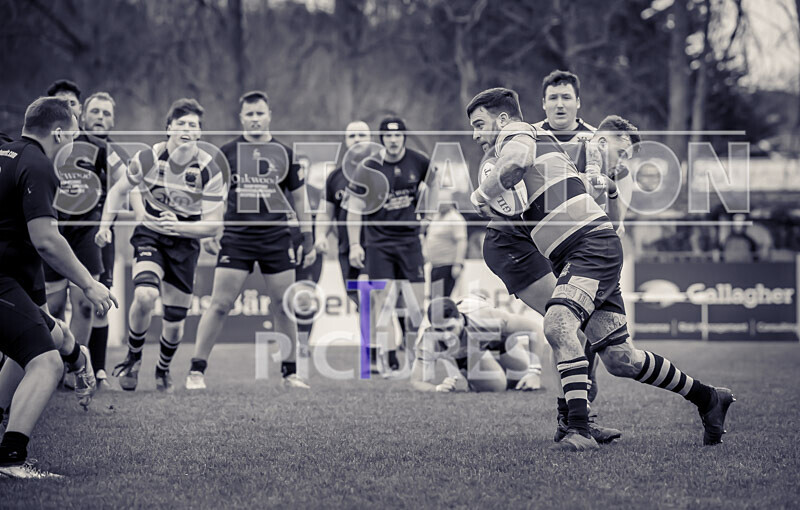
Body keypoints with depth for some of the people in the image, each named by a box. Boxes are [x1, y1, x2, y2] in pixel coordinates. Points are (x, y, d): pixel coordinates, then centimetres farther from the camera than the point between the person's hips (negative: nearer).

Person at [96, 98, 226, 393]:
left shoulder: (210, 170, -15)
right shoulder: (148, 158, -13)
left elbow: (212, 225, -13)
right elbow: (119, 191, 7)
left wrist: (177, 227, -28)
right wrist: (105, 225, -2)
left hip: (185, 242, 1)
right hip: (150, 235, -1)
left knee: (175, 320, 4)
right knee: (145, 296, -28)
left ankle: (163, 370, 35)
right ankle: (133, 357, 0)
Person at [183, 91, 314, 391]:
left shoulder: (284, 153, 8)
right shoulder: (227, 152, 4)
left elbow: (299, 199, 14)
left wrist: (307, 240, 10)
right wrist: (207, 234, 0)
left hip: (277, 239, 2)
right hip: (236, 238, -2)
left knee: (283, 307, 2)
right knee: (220, 305, -7)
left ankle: (290, 371, 14)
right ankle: (197, 370, -2)